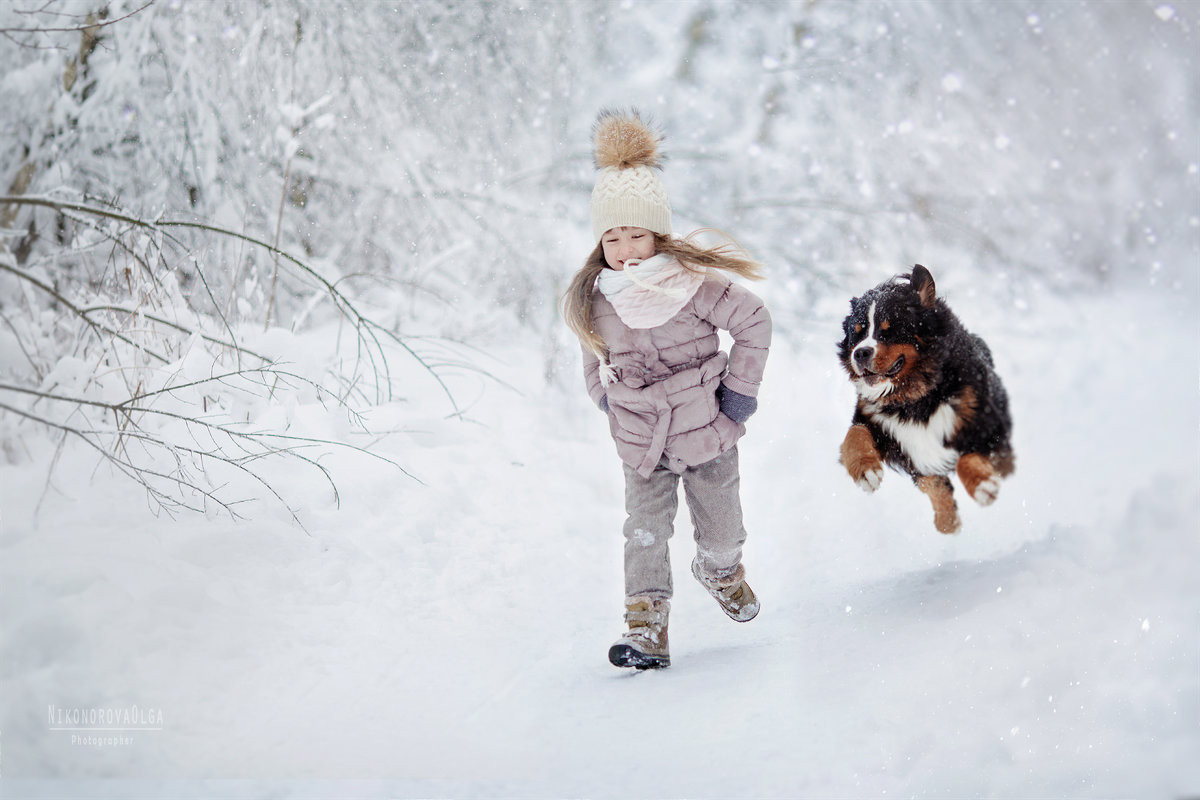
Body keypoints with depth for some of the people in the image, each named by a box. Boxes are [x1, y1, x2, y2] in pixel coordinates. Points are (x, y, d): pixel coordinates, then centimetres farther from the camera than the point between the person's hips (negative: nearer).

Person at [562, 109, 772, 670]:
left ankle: (721, 571, 48)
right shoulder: (591, 298, -5)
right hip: (639, 440, 2)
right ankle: (647, 626, -6)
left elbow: (753, 322, -11)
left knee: (720, 527, 15)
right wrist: (604, 393, 8)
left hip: (706, 432, -2)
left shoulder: (693, 283, -19)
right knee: (645, 531, -9)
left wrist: (739, 391, -9)